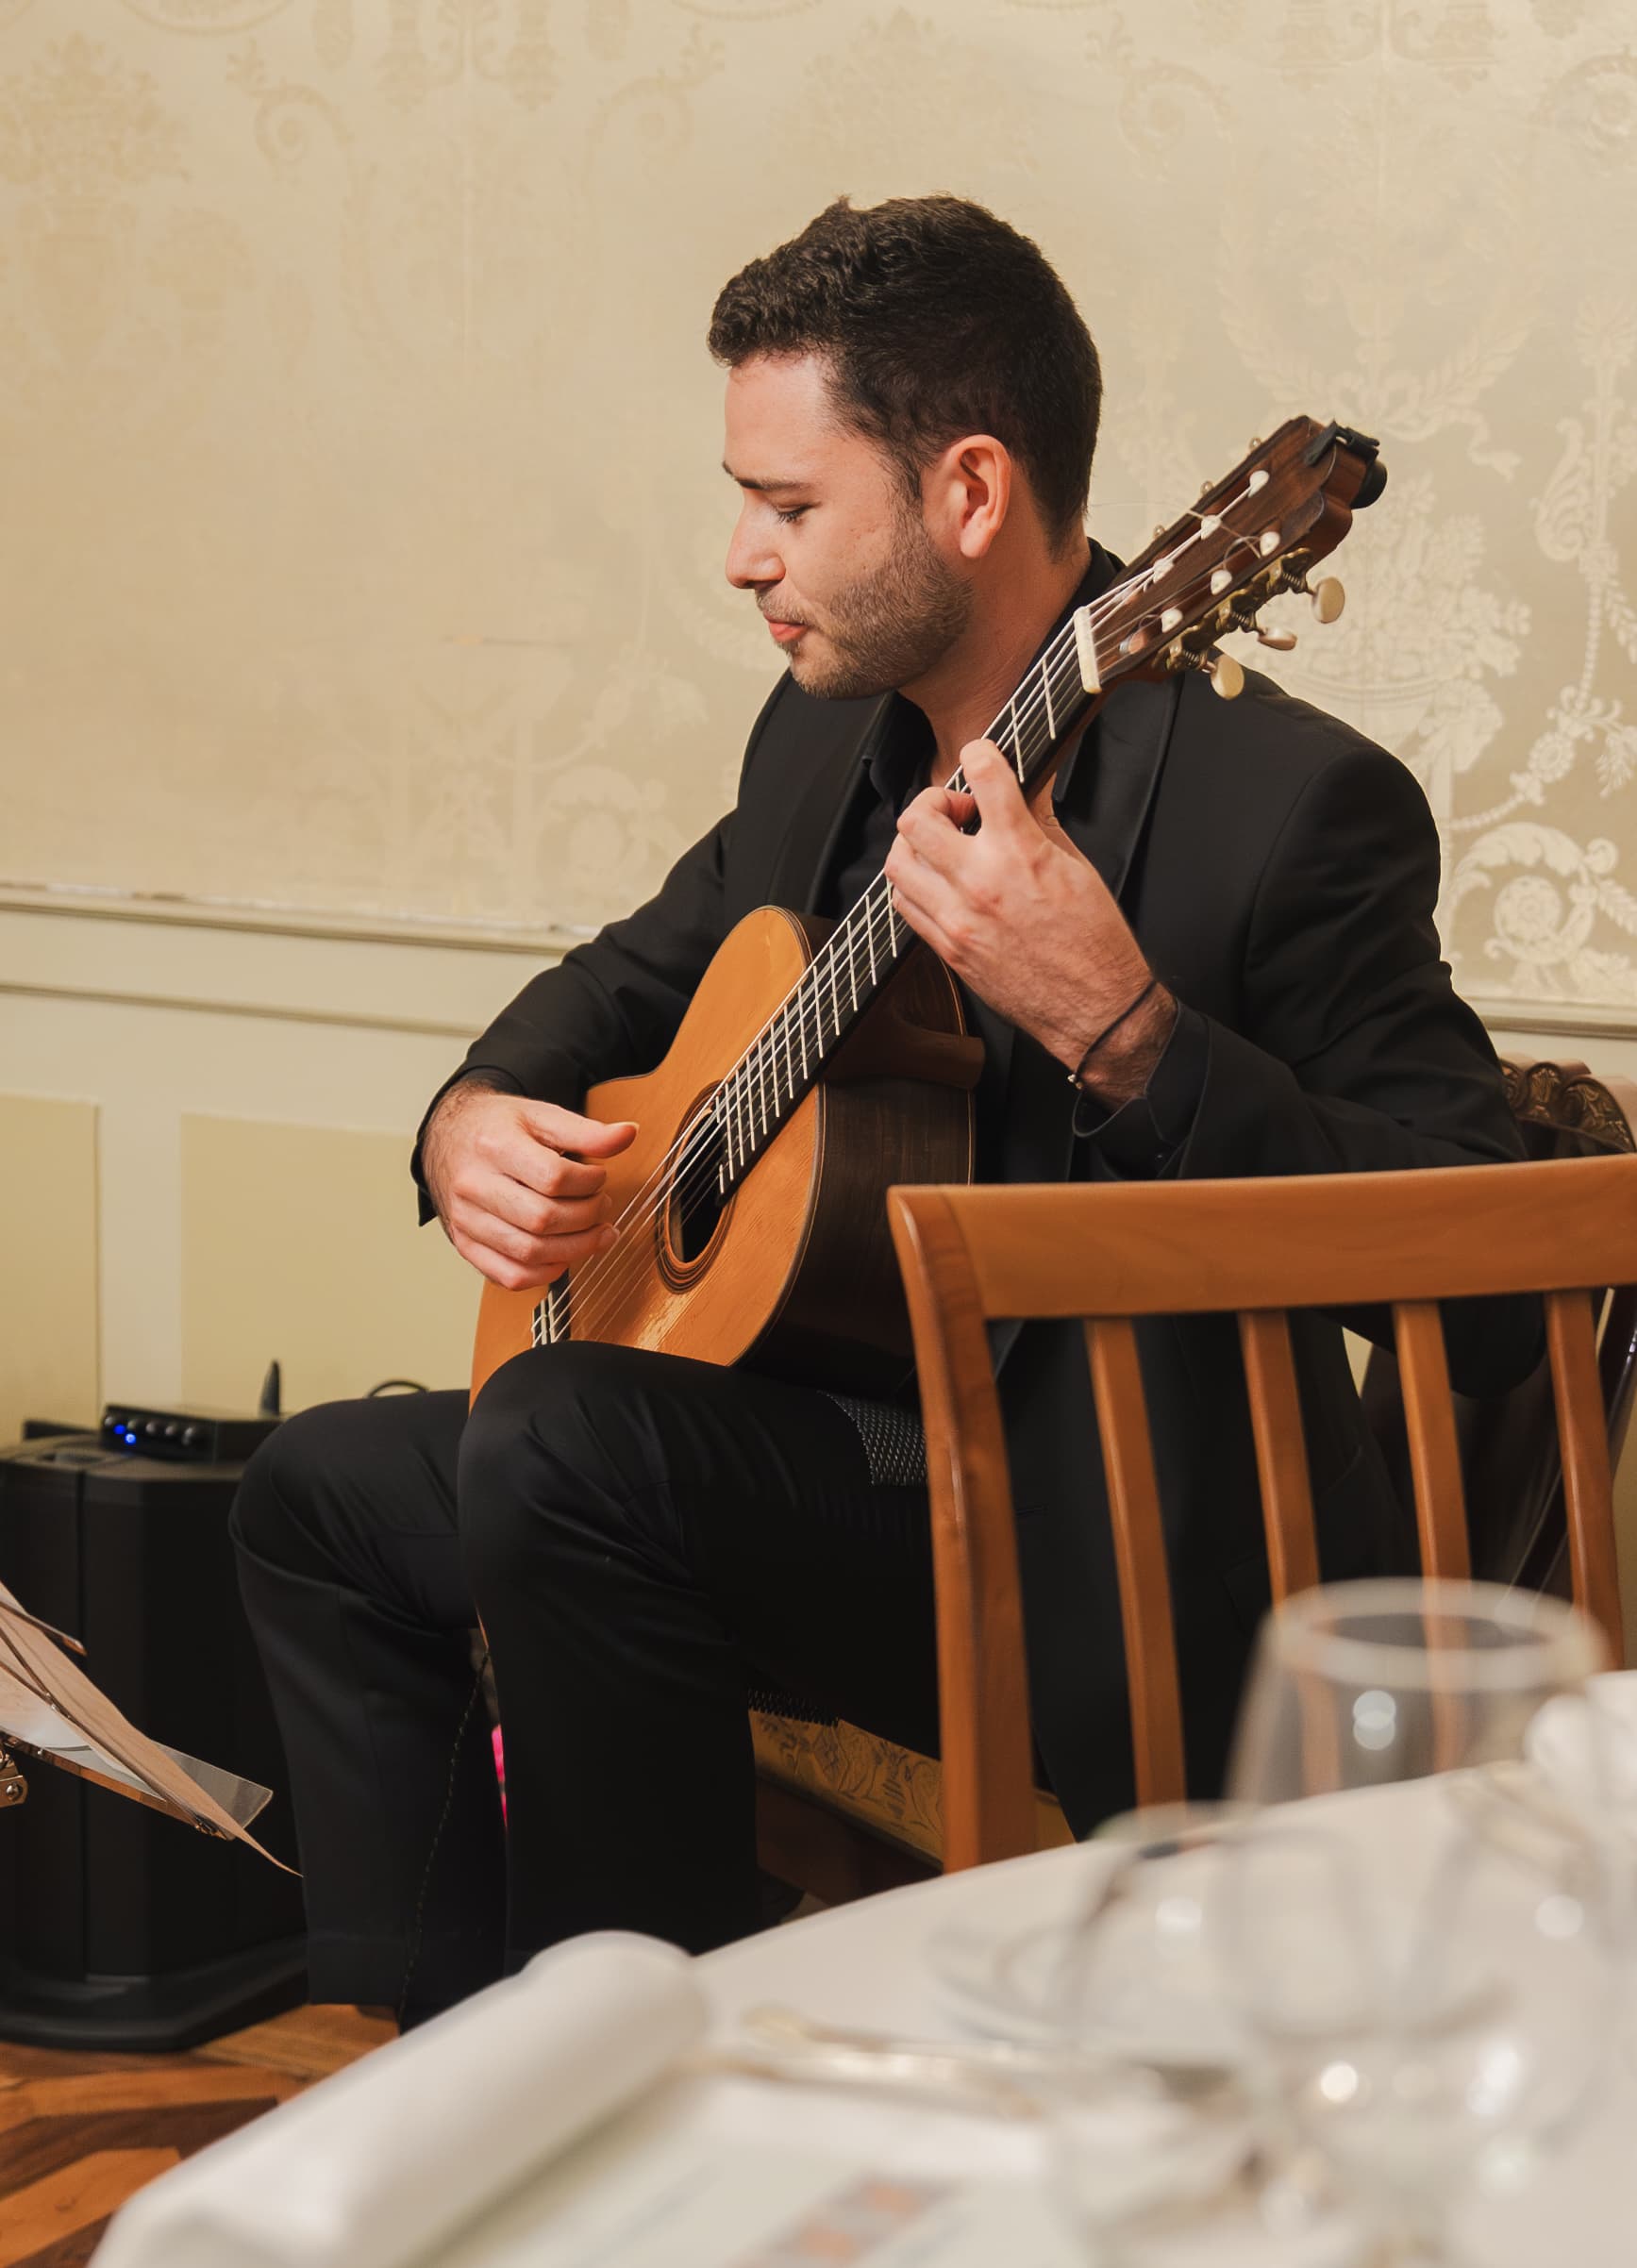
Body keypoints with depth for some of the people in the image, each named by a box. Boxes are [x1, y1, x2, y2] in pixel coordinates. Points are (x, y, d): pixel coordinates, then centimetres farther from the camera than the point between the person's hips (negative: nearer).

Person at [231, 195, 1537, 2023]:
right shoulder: (828, 737, 7)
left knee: (563, 1443, -29)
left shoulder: (1286, 802, -19)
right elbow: (643, 971, 25)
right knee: (324, 1491, 15)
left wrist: (1116, 1027, -37)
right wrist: (473, 1120, 2)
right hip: (840, 1429, 10)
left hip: (1114, 1569, -9)